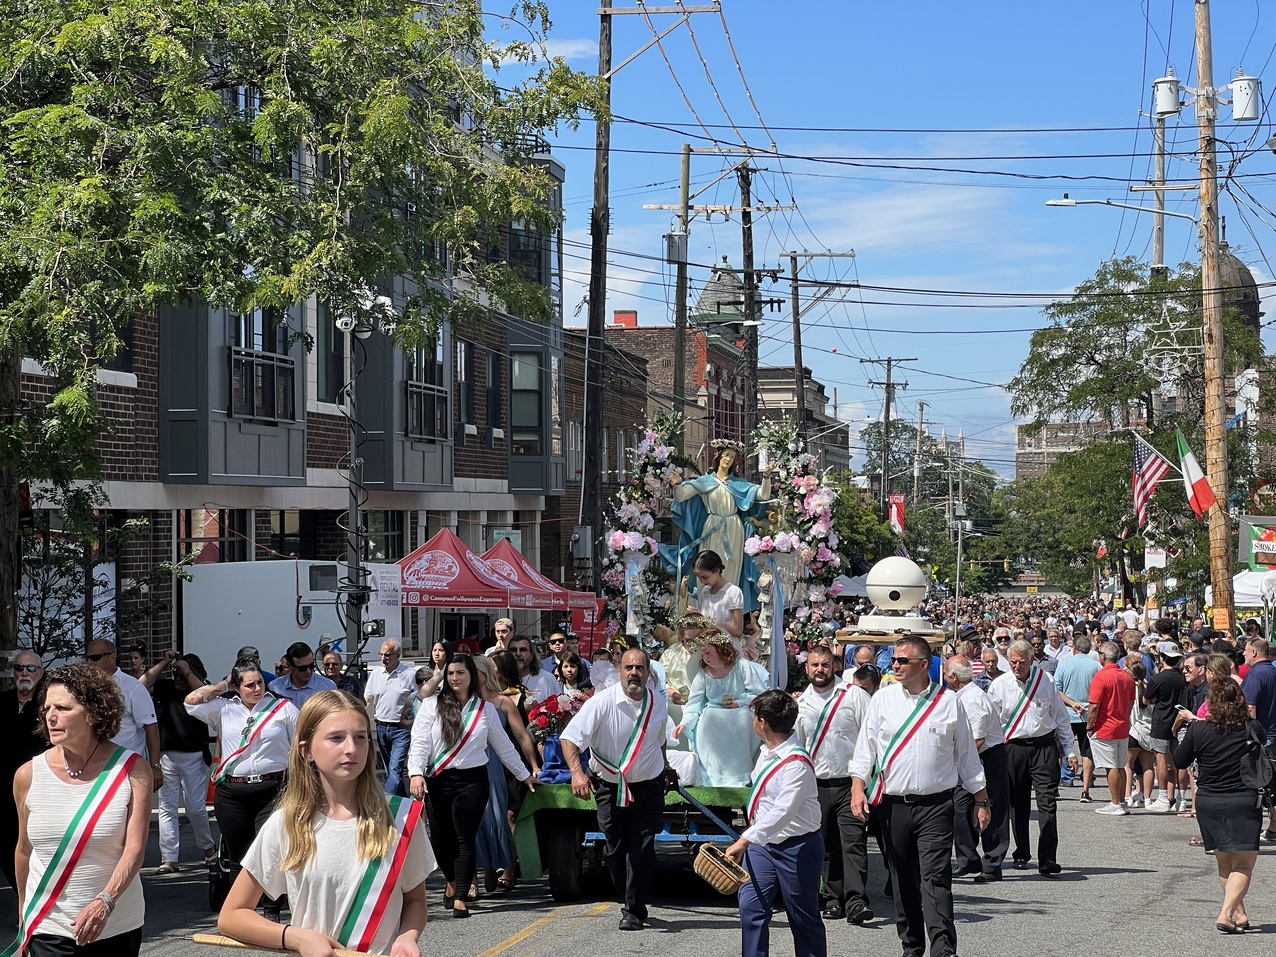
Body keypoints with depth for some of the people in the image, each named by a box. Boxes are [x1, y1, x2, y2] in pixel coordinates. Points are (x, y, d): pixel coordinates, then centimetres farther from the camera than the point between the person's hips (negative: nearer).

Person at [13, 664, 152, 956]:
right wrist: (23, 920, 15)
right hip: (49, 930, 0)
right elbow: (24, 851, 9)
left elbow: (135, 848, -13)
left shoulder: (132, 770, -7)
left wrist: (105, 902, -27)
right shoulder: (28, 775, -1)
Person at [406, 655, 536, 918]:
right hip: (438, 781, 0)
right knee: (440, 839, 5)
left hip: (472, 780, 0)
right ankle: (452, 881, 34)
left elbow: (503, 746, 17)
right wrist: (416, 774, -17)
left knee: (465, 839, -8)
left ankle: (460, 898, -7)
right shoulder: (431, 705, 4)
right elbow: (419, 743, -3)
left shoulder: (485, 709, 9)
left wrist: (525, 775, 20)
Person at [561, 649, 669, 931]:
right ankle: (632, 900, 26)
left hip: (648, 785, 1)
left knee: (642, 850, -7)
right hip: (610, 788, -1)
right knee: (615, 849, 4)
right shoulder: (602, 702, -17)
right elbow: (570, 737, -21)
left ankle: (633, 911, 1)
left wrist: (664, 772, 26)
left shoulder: (658, 704, -2)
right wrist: (577, 772, -35)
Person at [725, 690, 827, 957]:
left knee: (803, 918, 5)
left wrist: (745, 840, -38)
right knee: (751, 908, -3)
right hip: (763, 843, 8)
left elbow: (783, 812, -33)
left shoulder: (796, 763, -24)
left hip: (797, 847, -8)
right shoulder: (767, 751, 3)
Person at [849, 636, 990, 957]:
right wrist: (858, 787, -9)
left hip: (936, 806, -2)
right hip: (894, 804, 2)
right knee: (903, 880, 8)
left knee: (936, 878, -11)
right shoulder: (883, 699, 6)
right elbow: (865, 747, 5)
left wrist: (981, 801, 11)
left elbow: (966, 753, 10)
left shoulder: (947, 702, 3)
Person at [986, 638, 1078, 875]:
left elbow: (1061, 717, 9)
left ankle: (1048, 860, -10)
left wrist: (1070, 751, 8)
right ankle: (1021, 855, 24)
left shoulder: (1046, 681, 2)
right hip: (1013, 748, 1)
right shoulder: (999, 685, 0)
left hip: (1044, 746, -1)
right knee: (1017, 804, 9)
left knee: (1047, 802, -9)